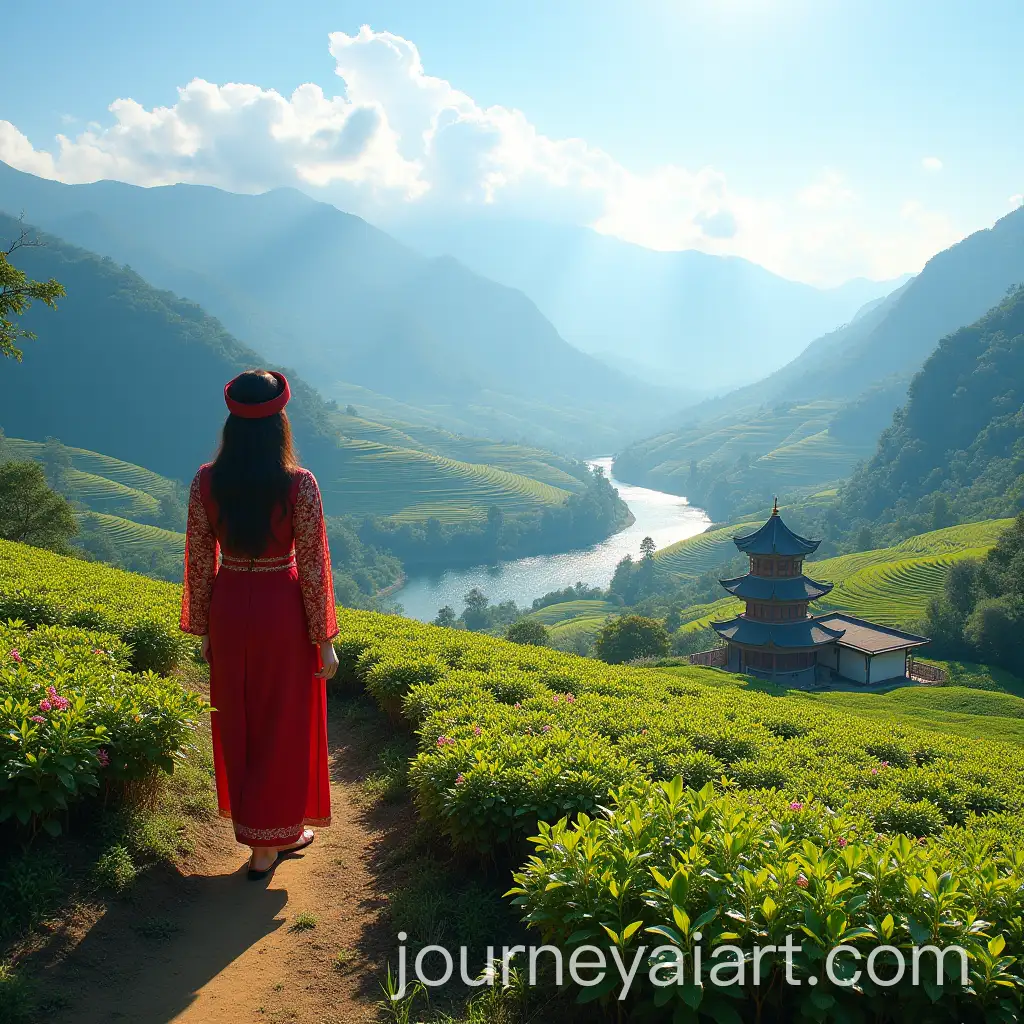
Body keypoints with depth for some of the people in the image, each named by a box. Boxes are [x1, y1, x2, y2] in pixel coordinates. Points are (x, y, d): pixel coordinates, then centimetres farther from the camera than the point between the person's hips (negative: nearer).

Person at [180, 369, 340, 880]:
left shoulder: (206, 482, -8)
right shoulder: (299, 484, -18)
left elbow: (199, 562, -2)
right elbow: (311, 566, -14)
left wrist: (203, 629, 11)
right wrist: (324, 641, -4)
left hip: (228, 609, 3)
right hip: (283, 611, -3)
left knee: (238, 723, 20)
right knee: (283, 726, 14)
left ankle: (251, 826, 36)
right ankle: (272, 840, 26)